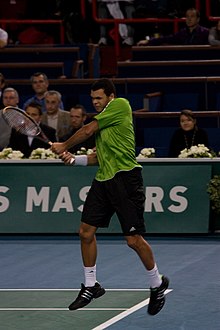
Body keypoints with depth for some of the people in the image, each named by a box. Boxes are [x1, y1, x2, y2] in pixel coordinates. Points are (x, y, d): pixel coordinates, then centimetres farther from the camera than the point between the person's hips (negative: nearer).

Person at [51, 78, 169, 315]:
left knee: (134, 239, -7)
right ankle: (90, 287, 17)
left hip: (125, 177, -9)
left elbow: (88, 130, -5)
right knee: (86, 231, 3)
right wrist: (73, 159, 6)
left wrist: (64, 146, 9)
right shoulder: (102, 122, 21)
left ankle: (157, 285, 14)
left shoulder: (121, 105, -5)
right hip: (103, 180, 9)